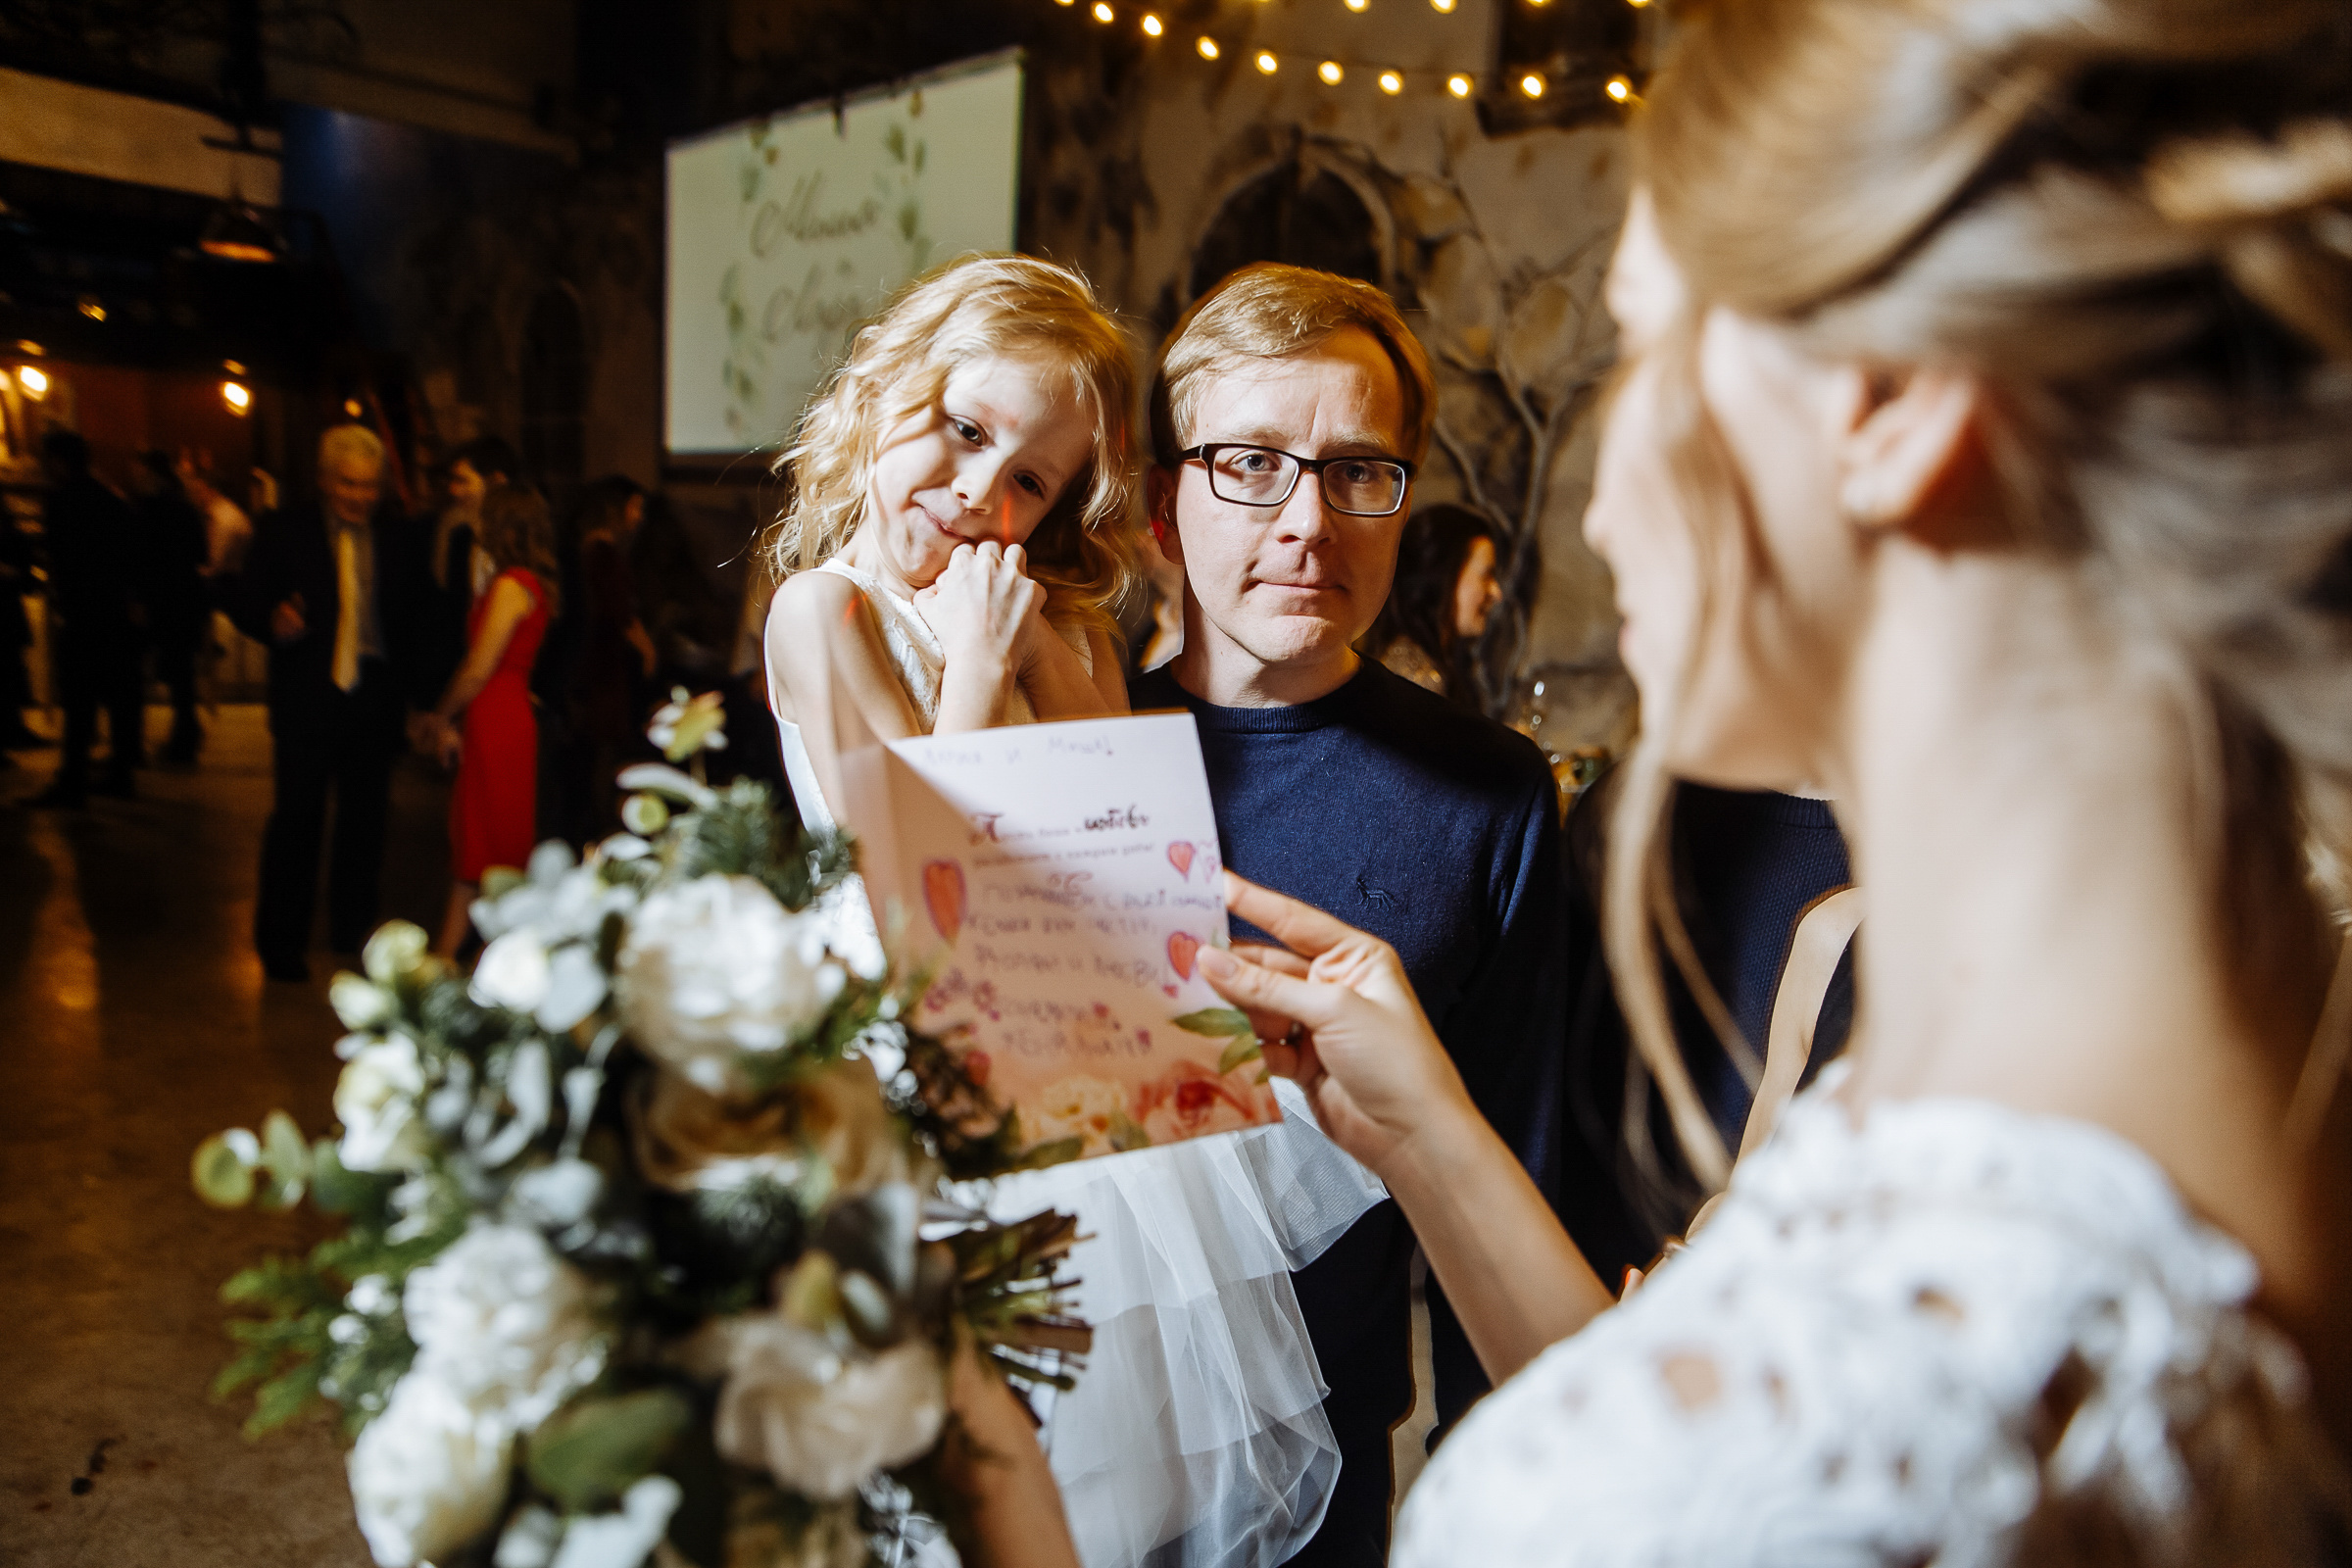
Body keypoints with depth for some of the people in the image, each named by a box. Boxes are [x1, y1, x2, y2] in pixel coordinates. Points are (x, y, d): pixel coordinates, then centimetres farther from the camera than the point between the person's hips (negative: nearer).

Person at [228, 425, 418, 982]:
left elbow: (408, 617, 10)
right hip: (307, 699, -3)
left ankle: (353, 931, 25)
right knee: (295, 819, 3)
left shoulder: (393, 536, 9)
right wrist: (272, 622, -22)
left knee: (365, 819, 10)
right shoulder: (283, 530, 1)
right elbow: (242, 600, 0)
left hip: (373, 700, 3)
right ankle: (282, 943, 15)